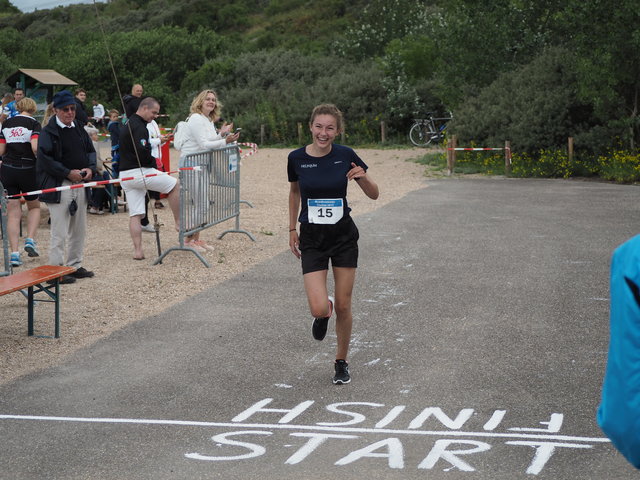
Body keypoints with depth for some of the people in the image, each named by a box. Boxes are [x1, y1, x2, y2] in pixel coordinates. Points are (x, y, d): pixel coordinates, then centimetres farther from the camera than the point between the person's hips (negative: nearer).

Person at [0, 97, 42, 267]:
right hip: (28, 169, -3)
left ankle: (14, 253, -2)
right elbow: (35, 147, -19)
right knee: (34, 207, 20)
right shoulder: (34, 123, -5)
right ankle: (30, 240, 1)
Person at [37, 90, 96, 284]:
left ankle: (75, 265, 25)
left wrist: (90, 168, -2)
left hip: (79, 184, 7)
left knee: (79, 229, 13)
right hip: (58, 186, -7)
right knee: (60, 231, -6)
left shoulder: (79, 129, 12)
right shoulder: (49, 132, -10)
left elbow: (91, 151, 18)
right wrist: (68, 173, -17)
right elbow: (44, 159, -16)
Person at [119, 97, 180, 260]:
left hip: (125, 174, 10)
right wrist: (154, 162, -6)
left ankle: (137, 250, 1)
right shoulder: (139, 127, -13)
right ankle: (178, 222, 10)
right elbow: (142, 152, -24)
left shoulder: (129, 123, 20)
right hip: (138, 172, -10)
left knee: (135, 214, 6)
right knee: (175, 185, 5)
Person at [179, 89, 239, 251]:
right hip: (190, 162, -9)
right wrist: (225, 141, -25)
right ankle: (189, 240, -5)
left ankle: (196, 238, 16)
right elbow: (203, 144, -20)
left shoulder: (210, 121, 15)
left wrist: (221, 134, 6)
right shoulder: (196, 119, -13)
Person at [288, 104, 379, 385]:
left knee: (343, 306, 5)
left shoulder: (346, 156, -8)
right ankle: (323, 313, 26)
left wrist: (363, 177, -20)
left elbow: (374, 194, 0)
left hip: (343, 235, 0)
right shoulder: (297, 158, -7)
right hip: (312, 238, 0)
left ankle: (341, 362, 26)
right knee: (319, 309, -13)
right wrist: (292, 230, 13)